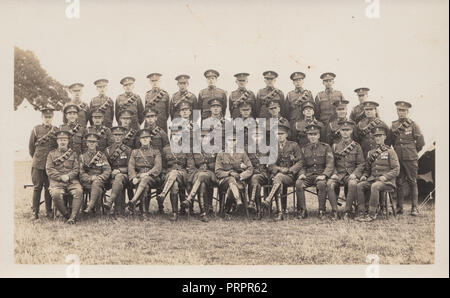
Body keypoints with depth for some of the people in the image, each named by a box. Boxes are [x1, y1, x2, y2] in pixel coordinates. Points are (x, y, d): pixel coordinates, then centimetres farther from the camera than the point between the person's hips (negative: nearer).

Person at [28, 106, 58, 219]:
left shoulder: (56, 130, 7)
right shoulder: (36, 129, 2)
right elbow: (31, 147, 9)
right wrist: (36, 158, 12)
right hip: (38, 164, -1)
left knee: (49, 187, 6)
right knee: (37, 187, 1)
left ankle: (48, 210, 15)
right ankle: (35, 212, 6)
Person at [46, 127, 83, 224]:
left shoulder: (73, 153, 18)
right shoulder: (52, 154, 17)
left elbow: (76, 169, 8)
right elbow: (49, 170, 5)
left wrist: (68, 176, -11)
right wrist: (61, 177, -10)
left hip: (72, 180, 1)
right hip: (56, 181, 0)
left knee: (79, 191, -31)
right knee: (56, 194, -33)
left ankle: (73, 217, -29)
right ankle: (67, 215, -15)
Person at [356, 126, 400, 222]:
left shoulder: (390, 151, 3)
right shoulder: (371, 153, 19)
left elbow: (396, 170, -3)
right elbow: (367, 168, 24)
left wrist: (385, 177, -17)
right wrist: (364, 175, 2)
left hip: (387, 181, -5)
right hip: (372, 179, 5)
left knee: (375, 186, -36)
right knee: (359, 185, -23)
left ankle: (372, 214, -30)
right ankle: (361, 213, -23)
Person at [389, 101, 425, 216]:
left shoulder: (413, 124, 1)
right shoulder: (394, 125, 10)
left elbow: (421, 143, 4)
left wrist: (413, 151, 11)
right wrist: (393, 130, 3)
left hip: (410, 158, -3)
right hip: (397, 158, 3)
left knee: (412, 182, 0)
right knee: (399, 182, 6)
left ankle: (414, 208, 4)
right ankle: (399, 207, 12)